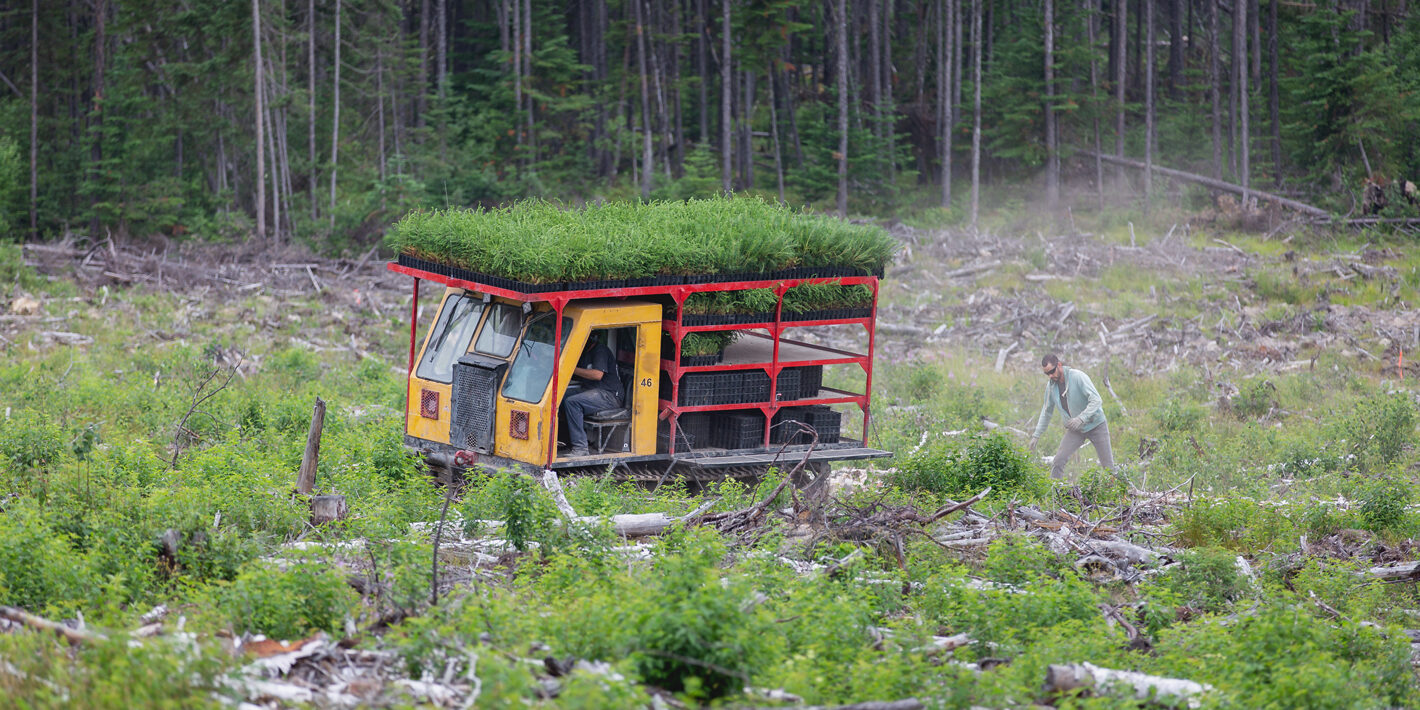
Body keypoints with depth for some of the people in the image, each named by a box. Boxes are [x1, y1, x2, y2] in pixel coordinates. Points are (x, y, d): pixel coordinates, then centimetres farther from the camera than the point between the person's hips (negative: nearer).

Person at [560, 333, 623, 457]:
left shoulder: (601, 350, -11)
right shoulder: (586, 352, 20)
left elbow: (598, 375, -24)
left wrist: (573, 369, -19)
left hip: (609, 395, -10)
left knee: (571, 402, -28)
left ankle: (580, 448, -29)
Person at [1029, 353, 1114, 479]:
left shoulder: (1078, 377, -20)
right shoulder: (1051, 385, -2)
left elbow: (1096, 400, -24)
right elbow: (1047, 411, 12)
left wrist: (1081, 419, -34)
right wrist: (1036, 435, 9)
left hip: (1096, 425, -4)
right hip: (1075, 430, 4)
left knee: (1107, 465, -3)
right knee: (1058, 462, -11)